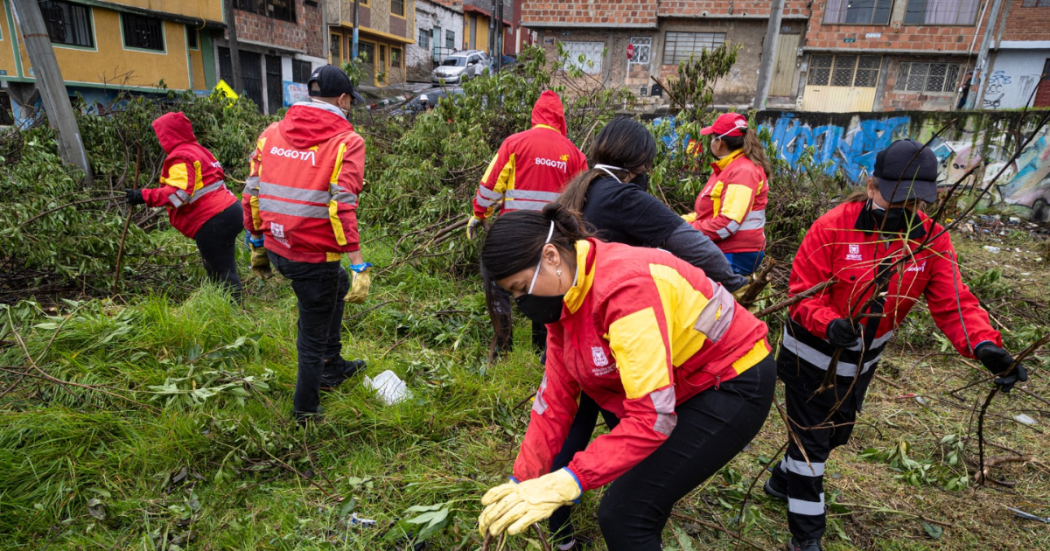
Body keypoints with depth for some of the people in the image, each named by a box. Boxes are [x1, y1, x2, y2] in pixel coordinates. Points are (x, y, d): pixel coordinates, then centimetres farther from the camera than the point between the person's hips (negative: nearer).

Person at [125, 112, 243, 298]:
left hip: (213, 222, -11)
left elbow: (179, 193, -22)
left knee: (222, 274, -7)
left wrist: (144, 197, -22)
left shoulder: (180, 158, -11)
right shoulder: (196, 150, 19)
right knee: (216, 270, 20)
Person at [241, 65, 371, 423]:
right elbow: (342, 207, -21)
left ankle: (332, 367, 41)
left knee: (337, 283, 32)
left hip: (276, 248, 7)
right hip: (313, 255, -7)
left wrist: (258, 245, 17)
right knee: (313, 332, 11)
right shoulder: (346, 141, -11)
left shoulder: (271, 133, 6)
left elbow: (251, 194, 6)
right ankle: (305, 410, 30)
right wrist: (360, 268, -20)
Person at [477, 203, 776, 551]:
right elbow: (556, 395, -4)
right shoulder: (563, 294, -5)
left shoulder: (625, 286, -33)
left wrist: (568, 482, -37)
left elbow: (652, 418, -35)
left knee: (623, 513, -10)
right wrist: (523, 482, -6)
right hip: (685, 384, 9)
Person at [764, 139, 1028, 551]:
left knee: (836, 434, 24)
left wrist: (984, 345, -31)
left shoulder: (933, 239, -8)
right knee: (811, 438, 4)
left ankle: (783, 480, 52)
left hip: (862, 359, 6)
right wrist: (829, 324, -39)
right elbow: (802, 290, -21)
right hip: (814, 353, -6)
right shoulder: (832, 227, -22)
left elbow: (953, 303, -13)